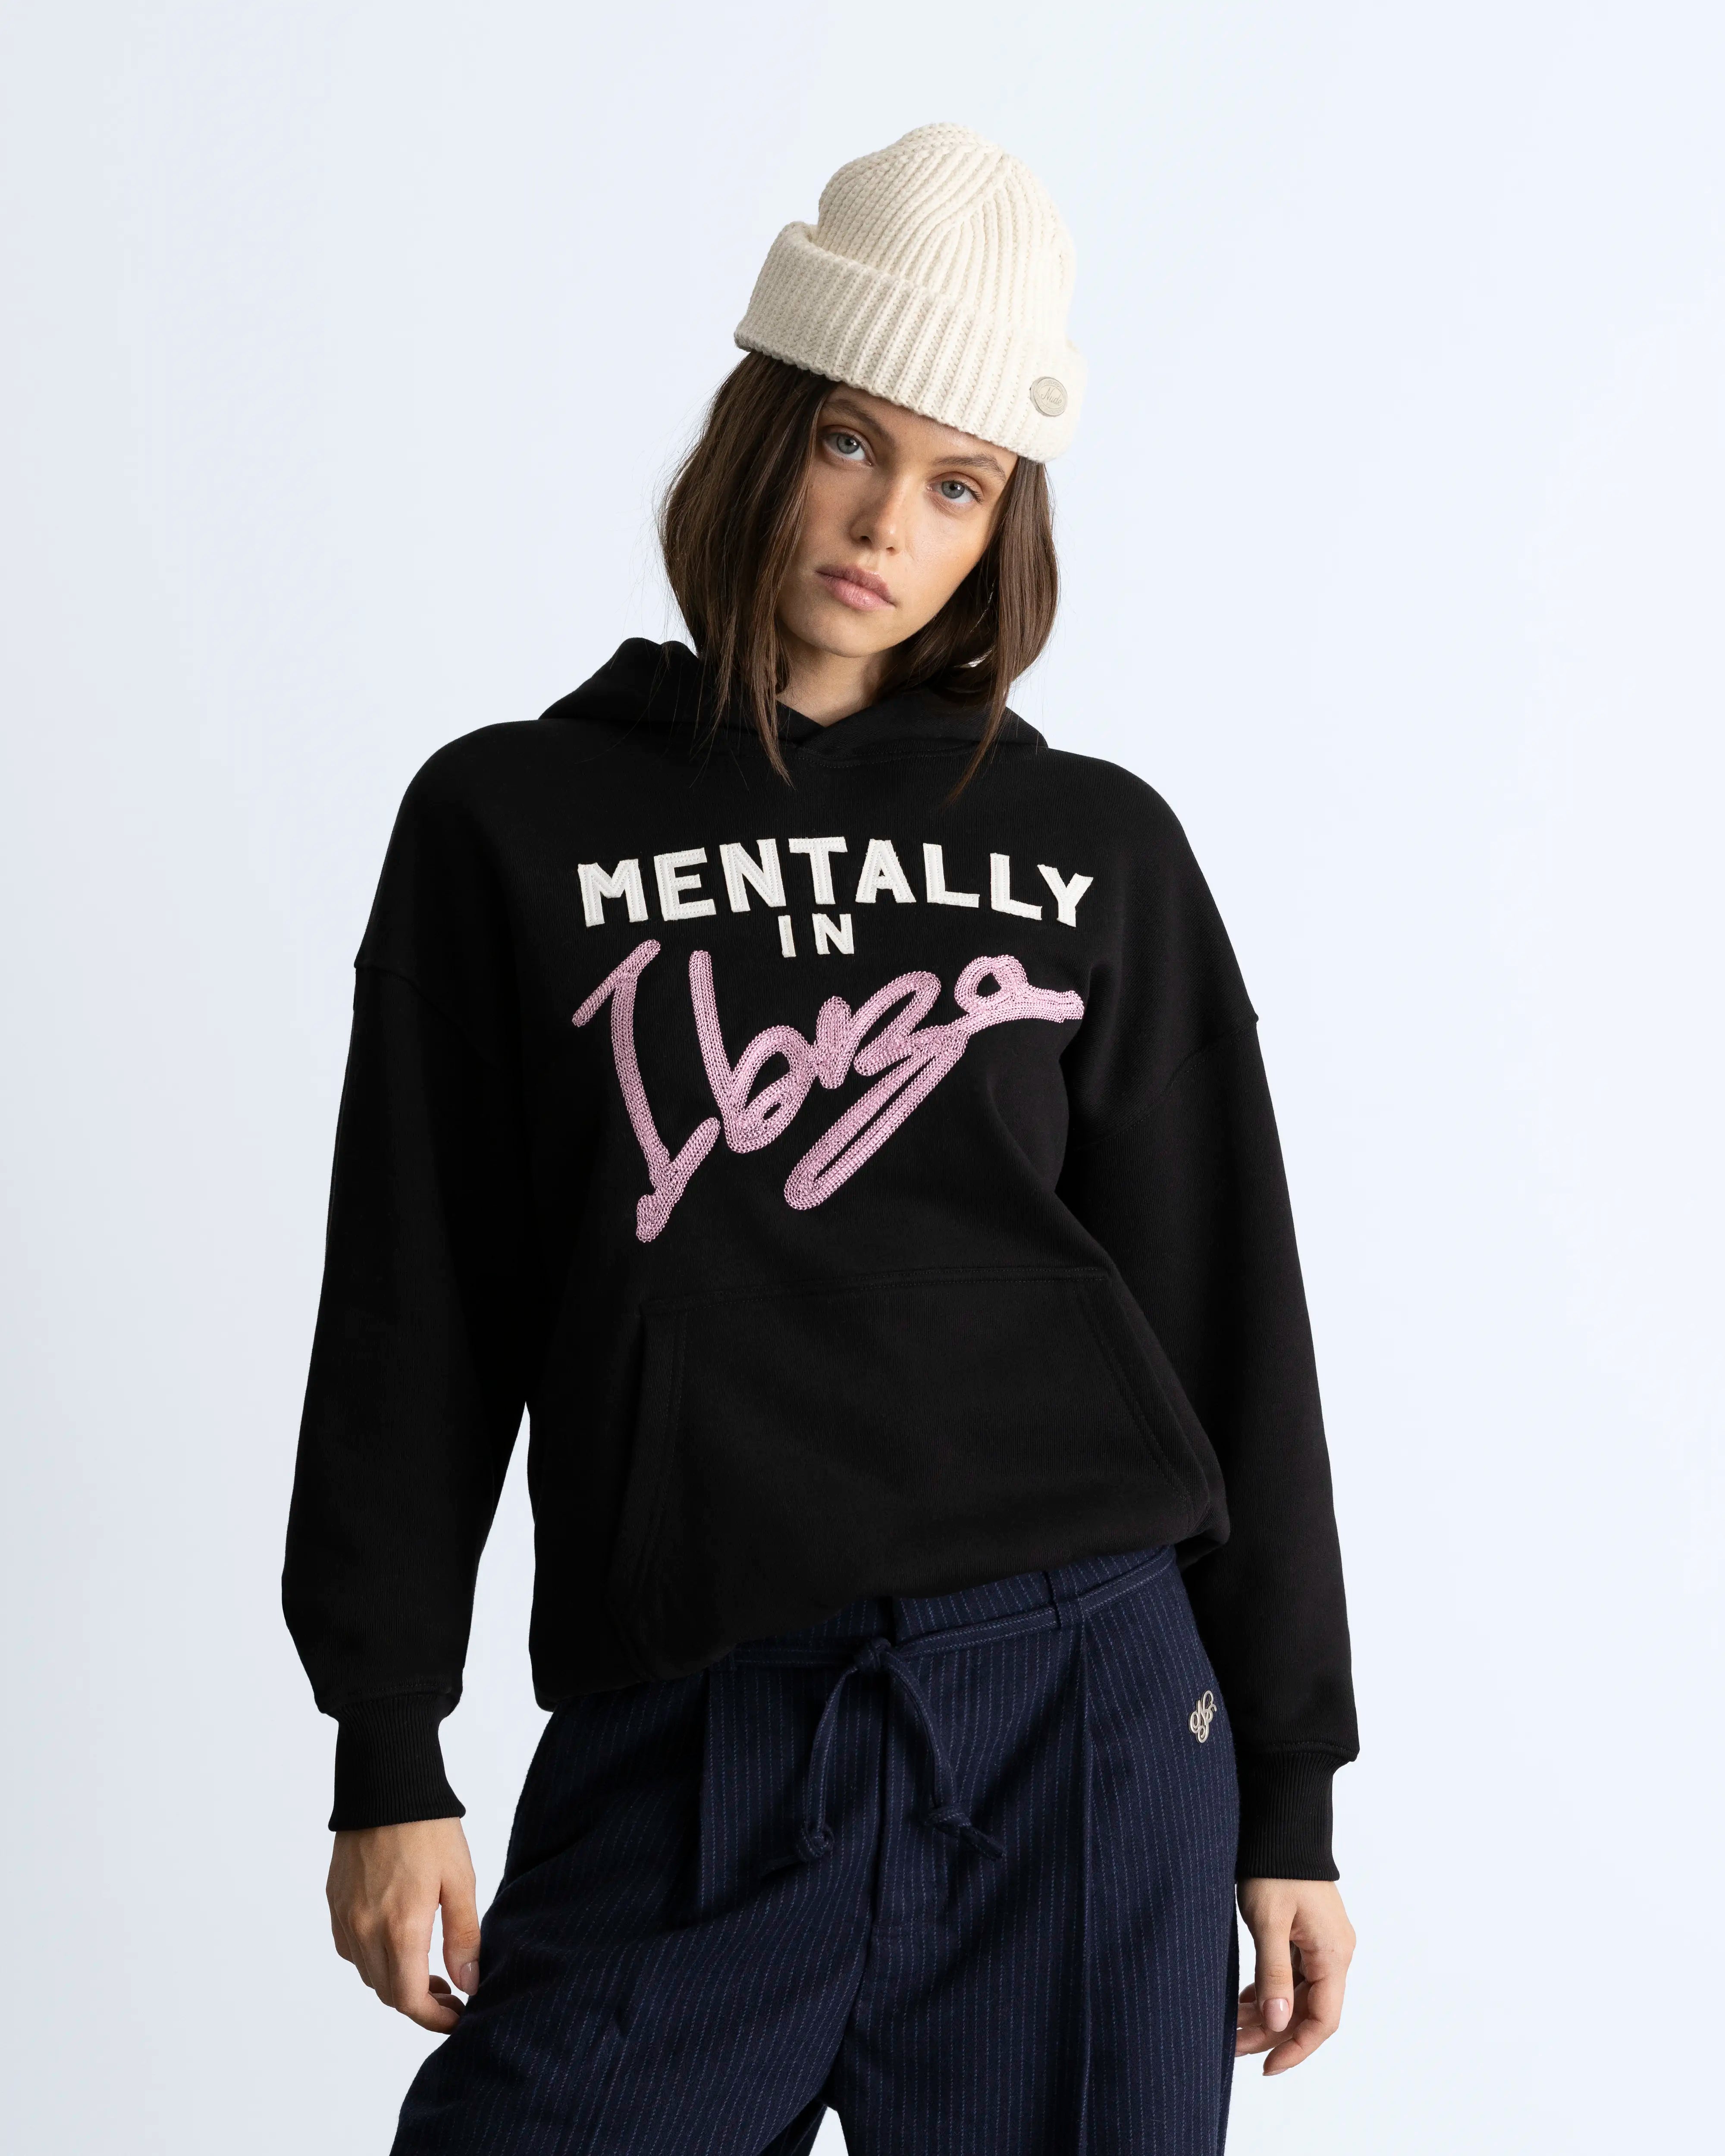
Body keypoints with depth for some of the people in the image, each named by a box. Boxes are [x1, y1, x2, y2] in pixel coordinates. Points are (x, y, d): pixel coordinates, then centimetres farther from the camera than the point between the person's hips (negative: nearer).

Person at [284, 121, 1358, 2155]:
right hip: (678, 1758, 0)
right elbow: (411, 1313, 6)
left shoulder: (1098, 852, 7)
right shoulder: (513, 824, 6)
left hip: (1074, 1714, 1)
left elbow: (1226, 1322, 9)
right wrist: (388, 1760, 3)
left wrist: (1288, 1793, 9)